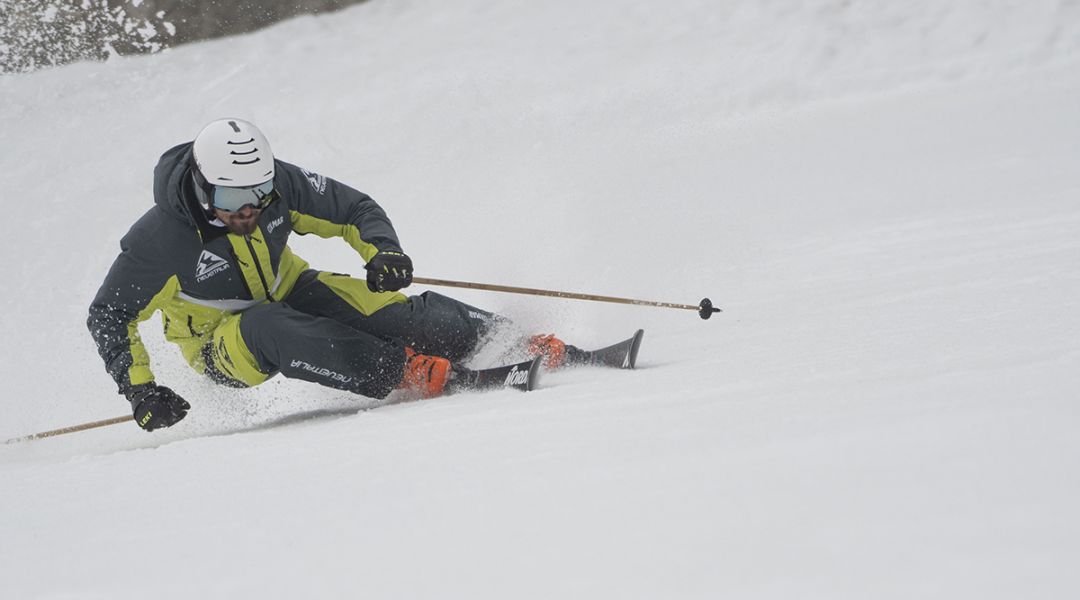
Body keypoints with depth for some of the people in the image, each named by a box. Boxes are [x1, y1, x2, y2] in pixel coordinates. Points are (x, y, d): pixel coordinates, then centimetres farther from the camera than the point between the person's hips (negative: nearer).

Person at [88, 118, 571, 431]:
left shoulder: (276, 184, -18)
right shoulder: (159, 240, -27)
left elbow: (354, 209, -6)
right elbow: (109, 317, -16)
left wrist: (382, 250, -27)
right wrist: (139, 388, -27)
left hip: (289, 294, 4)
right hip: (222, 344, -4)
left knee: (388, 309, -21)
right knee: (267, 328, -39)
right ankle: (404, 371, -45)